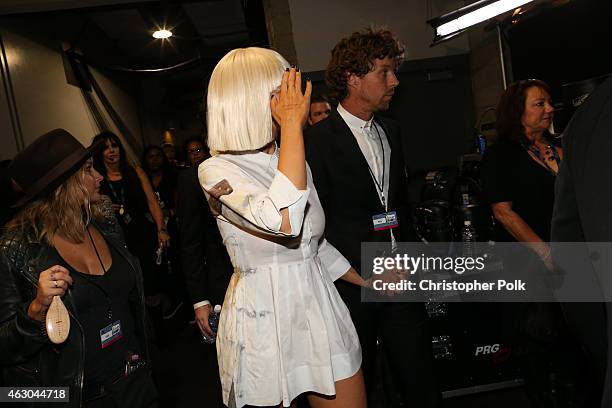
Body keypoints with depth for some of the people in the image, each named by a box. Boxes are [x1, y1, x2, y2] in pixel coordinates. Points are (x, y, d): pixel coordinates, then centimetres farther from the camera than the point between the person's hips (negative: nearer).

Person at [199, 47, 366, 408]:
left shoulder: (294, 161, 8)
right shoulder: (217, 170, -14)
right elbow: (284, 222, -33)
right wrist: (293, 124, -24)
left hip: (321, 310, 6)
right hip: (266, 320, -6)